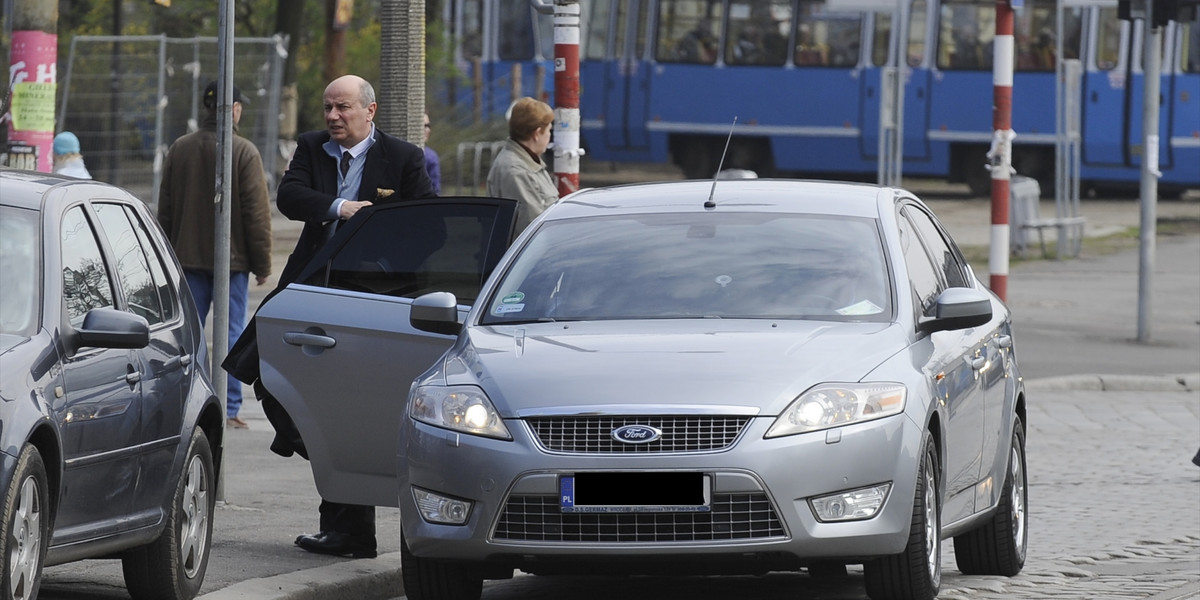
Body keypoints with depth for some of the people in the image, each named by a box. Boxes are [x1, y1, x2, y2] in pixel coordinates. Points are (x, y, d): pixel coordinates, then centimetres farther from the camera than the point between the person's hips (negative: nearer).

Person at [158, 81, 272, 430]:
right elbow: (257, 213, -8)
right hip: (232, 258, -4)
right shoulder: (244, 152, -9)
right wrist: (262, 265, -2)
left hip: (189, 257, 4)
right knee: (231, 333, 1)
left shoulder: (179, 149, 4)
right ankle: (229, 410, 0)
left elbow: (165, 208, 10)